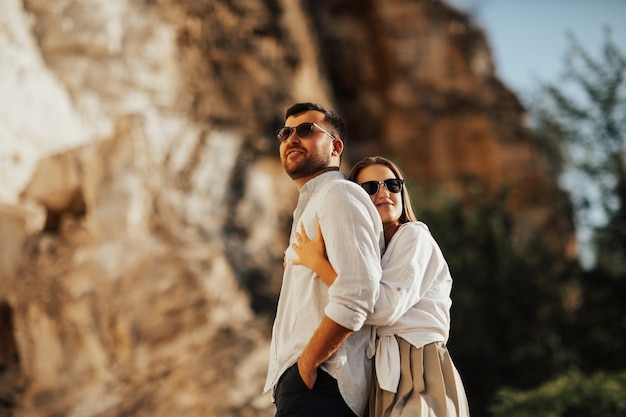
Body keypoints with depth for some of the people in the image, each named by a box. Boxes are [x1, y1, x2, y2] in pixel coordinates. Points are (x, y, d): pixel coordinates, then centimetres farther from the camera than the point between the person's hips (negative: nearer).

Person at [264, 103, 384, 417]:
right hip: (303, 383, 10)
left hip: (319, 385, -10)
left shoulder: (339, 195, -7)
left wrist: (306, 363, -14)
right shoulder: (310, 206, 25)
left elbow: (356, 294, -21)